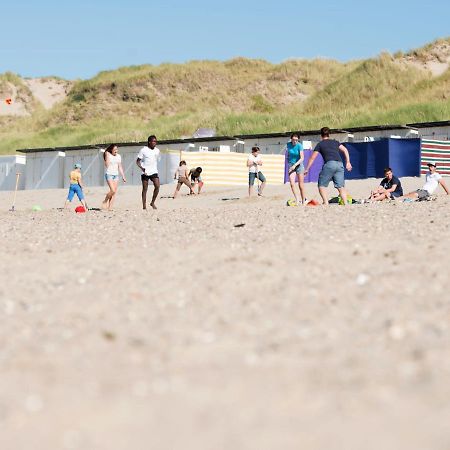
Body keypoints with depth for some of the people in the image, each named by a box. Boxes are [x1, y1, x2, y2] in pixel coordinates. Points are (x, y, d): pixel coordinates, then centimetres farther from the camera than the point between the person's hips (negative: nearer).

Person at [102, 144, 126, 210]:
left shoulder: (118, 156, 10)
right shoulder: (108, 155, -5)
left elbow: (120, 167, 15)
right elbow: (107, 165, -13)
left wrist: (123, 176, 12)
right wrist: (107, 156, -14)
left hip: (116, 175, 6)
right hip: (109, 174, -6)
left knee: (114, 192, -1)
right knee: (112, 190, -18)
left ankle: (110, 207, 2)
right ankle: (105, 201, 3)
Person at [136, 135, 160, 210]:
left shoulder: (157, 150, 8)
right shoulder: (143, 150, -5)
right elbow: (138, 161, -4)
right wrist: (141, 168, -20)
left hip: (154, 172, 3)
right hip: (145, 172, -3)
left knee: (157, 186, -13)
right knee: (145, 189, 1)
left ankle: (152, 202, 2)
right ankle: (144, 206, 6)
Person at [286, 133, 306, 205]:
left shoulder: (299, 146, -15)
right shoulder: (288, 145, -2)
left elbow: (302, 158, -20)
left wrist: (295, 165, -29)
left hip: (299, 165, -3)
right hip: (291, 166, 3)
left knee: (301, 185, 1)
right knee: (292, 183, -17)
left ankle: (303, 201, 14)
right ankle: (297, 199, -17)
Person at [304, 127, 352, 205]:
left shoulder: (320, 144, 15)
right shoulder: (335, 142, 25)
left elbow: (312, 158, 15)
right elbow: (345, 150, 15)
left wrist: (307, 169, 20)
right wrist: (348, 162, 12)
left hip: (329, 164, -4)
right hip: (340, 164, 4)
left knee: (322, 185, 4)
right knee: (340, 186, 7)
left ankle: (326, 203, -11)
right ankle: (345, 203, -7)